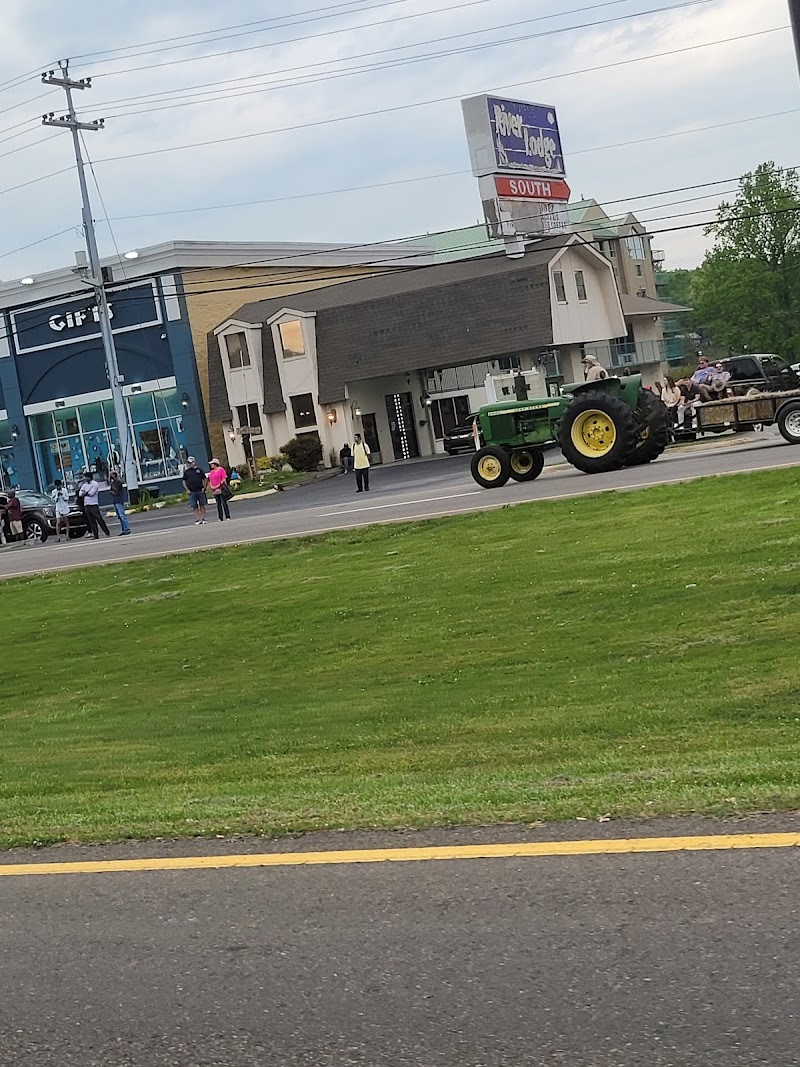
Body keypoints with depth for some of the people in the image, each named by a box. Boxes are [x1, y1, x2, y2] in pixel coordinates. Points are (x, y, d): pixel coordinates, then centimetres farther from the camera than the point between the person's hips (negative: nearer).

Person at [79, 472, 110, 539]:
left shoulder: (95, 484, -2)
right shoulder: (84, 485, 16)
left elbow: (91, 493, -14)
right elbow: (80, 494, 5)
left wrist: (84, 493, -1)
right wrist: (87, 492, -9)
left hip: (93, 505, -6)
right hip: (86, 505, 6)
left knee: (99, 519, -7)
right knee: (91, 521, 4)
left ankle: (107, 533, -2)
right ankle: (96, 536, 5)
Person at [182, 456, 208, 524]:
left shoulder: (199, 470, 6)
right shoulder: (186, 472, 7)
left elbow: (205, 479, 10)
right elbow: (184, 481, 9)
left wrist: (204, 488, 0)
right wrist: (187, 490, -2)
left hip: (200, 491, 0)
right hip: (192, 492, 0)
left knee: (202, 505, 3)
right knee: (194, 506, -1)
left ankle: (203, 519, 8)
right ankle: (198, 519, 2)